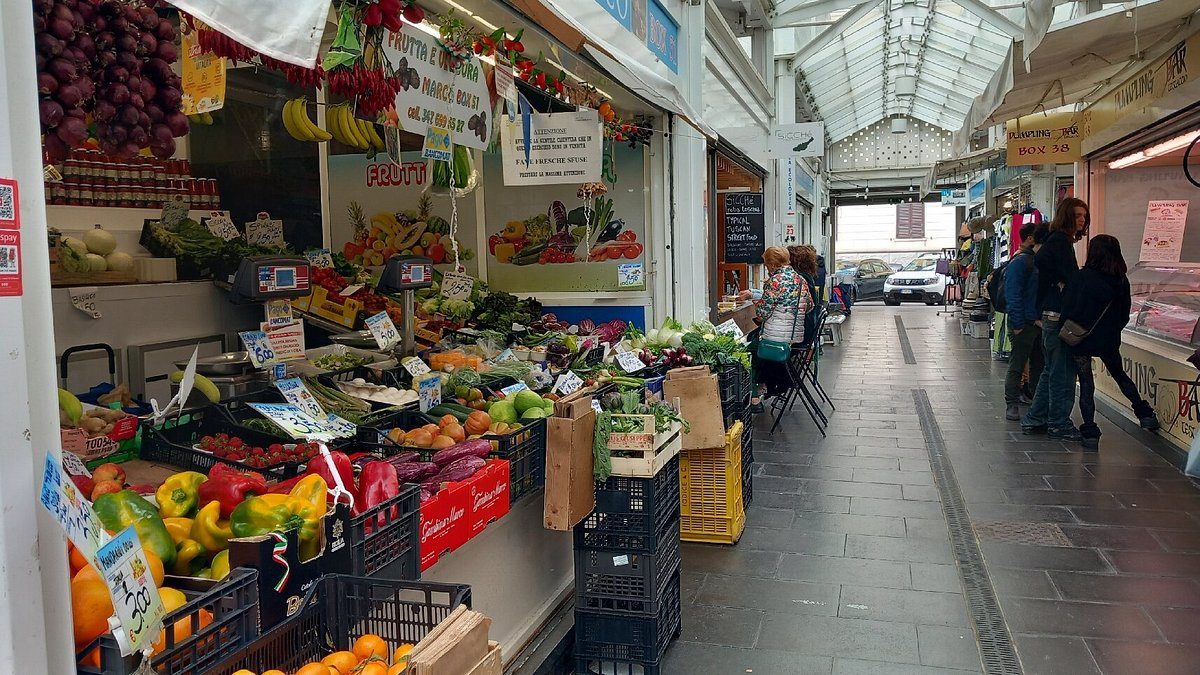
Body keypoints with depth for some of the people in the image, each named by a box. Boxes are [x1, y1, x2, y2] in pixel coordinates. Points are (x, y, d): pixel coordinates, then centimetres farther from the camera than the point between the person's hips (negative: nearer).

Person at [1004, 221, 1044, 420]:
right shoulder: (1019, 262, -12)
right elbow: (1013, 295, -17)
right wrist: (1018, 325, -20)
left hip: (1039, 322, 8)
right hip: (1024, 323, -8)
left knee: (1039, 366, 14)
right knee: (1017, 366, -3)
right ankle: (1012, 404, 3)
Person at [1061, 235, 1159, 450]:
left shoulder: (1083, 277, -17)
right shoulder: (1121, 281, -2)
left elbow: (1067, 308, -14)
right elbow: (1124, 315, 6)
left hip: (1081, 340, -4)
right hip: (1109, 341, 4)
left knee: (1086, 385, 3)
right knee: (1120, 375, 27)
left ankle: (1090, 433, 3)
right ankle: (1145, 413, 34)